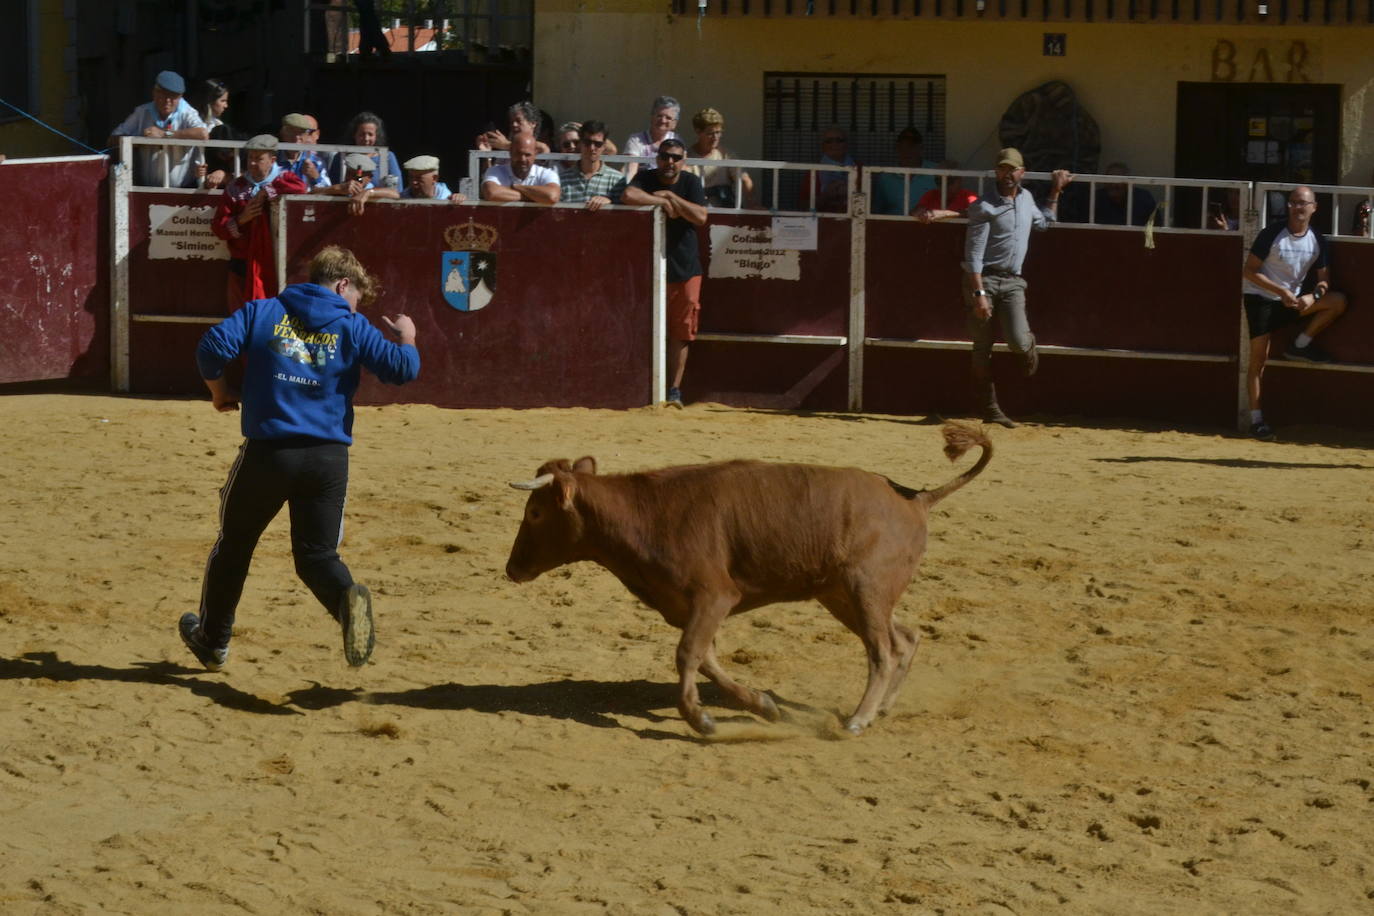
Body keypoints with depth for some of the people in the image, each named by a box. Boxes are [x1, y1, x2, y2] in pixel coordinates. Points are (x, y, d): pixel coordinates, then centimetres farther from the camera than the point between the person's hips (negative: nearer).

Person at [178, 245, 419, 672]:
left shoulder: (262, 312, 7)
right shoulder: (353, 328, 4)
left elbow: (213, 347, -6)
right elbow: (401, 368, -4)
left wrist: (220, 391, 13)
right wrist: (406, 338, 18)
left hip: (267, 451, 0)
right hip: (328, 457, 0)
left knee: (234, 543, 20)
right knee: (317, 554, 8)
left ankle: (213, 640, 33)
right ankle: (348, 598, -27)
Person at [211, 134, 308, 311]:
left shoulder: (282, 179, 3)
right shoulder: (236, 187, 9)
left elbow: (299, 187, -22)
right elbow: (217, 226, 7)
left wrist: (265, 193, -17)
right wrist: (241, 219, -11)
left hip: (271, 264, -3)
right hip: (241, 263, 3)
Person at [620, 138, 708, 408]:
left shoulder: (691, 183, 3)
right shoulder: (646, 178, 0)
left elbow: (700, 216, -12)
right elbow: (628, 196, -22)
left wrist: (670, 196, -14)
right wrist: (663, 202, -18)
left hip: (685, 269, 1)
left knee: (680, 332, 1)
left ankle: (675, 389, 8)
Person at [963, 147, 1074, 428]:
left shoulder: (1026, 198, 13)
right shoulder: (984, 207, -8)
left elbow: (1044, 221, 37)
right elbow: (974, 255, -14)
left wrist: (1056, 191, 30)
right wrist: (979, 294, -21)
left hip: (1012, 283, 4)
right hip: (983, 279, -4)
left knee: (1018, 342, -15)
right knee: (983, 348, -2)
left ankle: (1029, 347, 22)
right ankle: (988, 408, 6)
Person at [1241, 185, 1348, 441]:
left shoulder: (1317, 240, -1)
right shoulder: (1272, 234, -14)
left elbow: (1324, 279, 2)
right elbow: (1249, 271, -14)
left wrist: (1313, 296, -21)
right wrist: (1281, 291, -22)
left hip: (1292, 301, 4)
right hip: (1260, 298, -4)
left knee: (1338, 301, -16)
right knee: (1259, 358, -11)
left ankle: (1301, 345, 0)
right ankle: (1256, 419, -5)